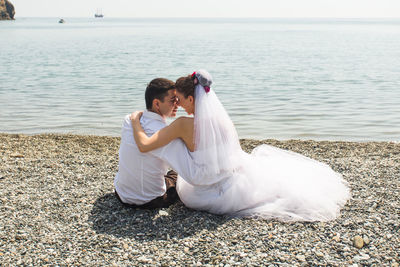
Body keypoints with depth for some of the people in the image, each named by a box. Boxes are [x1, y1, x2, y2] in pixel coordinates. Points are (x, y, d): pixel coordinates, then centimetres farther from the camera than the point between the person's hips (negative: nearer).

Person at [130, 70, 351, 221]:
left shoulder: (183, 125, -21)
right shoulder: (222, 117, -7)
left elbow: (144, 145, -24)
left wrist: (135, 120, -6)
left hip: (211, 194, -3)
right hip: (237, 185, 3)